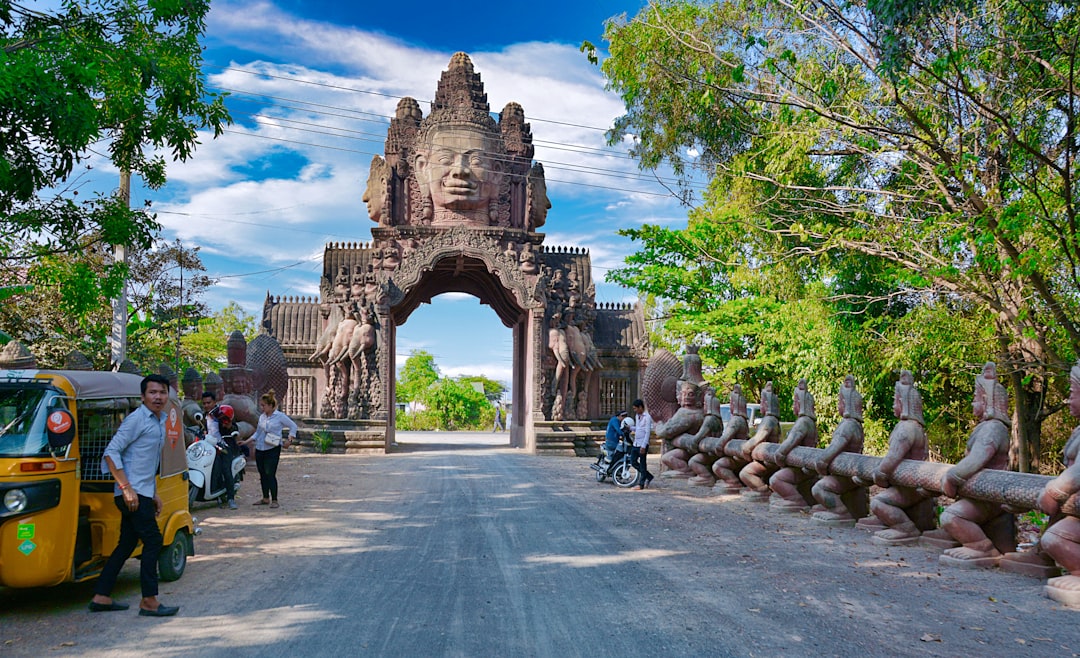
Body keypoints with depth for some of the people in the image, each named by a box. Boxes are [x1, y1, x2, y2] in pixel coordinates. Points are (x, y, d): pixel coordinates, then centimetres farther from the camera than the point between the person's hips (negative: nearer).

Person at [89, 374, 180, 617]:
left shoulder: (160, 421, 16)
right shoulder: (136, 419, -11)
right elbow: (111, 452, -17)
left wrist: (154, 494, 22)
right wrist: (126, 488, -21)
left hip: (143, 494, 9)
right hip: (132, 494, -9)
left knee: (127, 545, 12)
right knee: (153, 541, -8)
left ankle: (101, 597, 20)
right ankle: (149, 601, -2)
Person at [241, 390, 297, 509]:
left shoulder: (280, 416, -5)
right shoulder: (262, 417, 11)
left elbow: (293, 426, 2)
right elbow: (258, 433, 19)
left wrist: (289, 440, -6)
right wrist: (247, 442, 11)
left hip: (273, 450, -6)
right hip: (260, 449, 6)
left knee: (270, 475, -10)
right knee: (263, 475, 10)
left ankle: (274, 500, -2)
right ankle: (265, 498, 23)